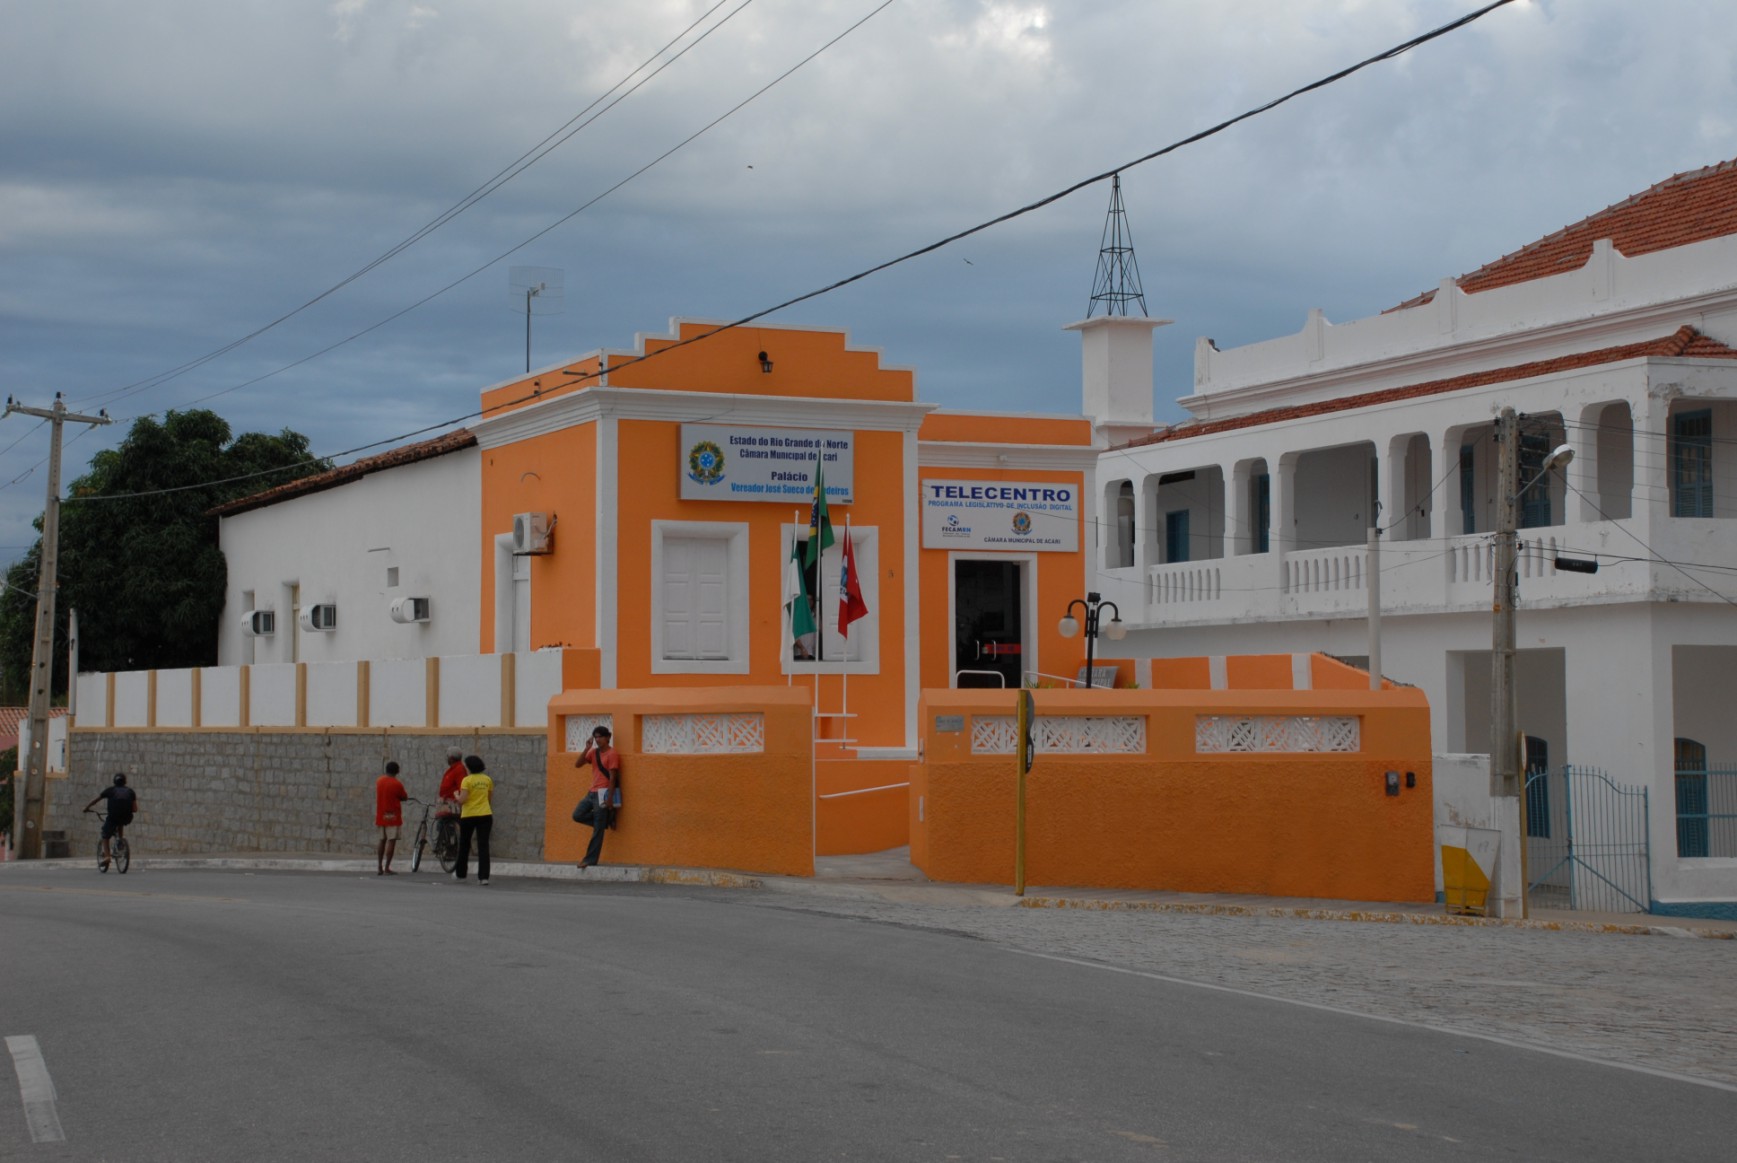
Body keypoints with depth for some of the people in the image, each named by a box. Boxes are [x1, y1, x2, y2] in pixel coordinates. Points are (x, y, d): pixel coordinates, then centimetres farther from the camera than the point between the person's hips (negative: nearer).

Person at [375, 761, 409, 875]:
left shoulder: (379, 781, 6)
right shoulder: (397, 784, -12)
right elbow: (404, 797, -1)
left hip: (381, 816, 6)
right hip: (392, 816, -6)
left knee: (382, 841, 15)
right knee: (391, 841, -5)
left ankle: (379, 868, 12)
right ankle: (387, 868, -11)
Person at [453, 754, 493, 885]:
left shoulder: (467, 780, -10)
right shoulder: (487, 780, 5)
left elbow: (462, 799, -17)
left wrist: (456, 796, 4)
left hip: (469, 816, -3)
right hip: (485, 815, 3)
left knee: (464, 845, 15)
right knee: (483, 846, 0)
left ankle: (460, 873, 28)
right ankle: (483, 876, -8)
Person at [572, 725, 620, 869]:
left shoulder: (612, 754, -10)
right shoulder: (594, 752, 13)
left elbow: (612, 777, -15)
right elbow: (578, 764, 7)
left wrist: (610, 799, -19)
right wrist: (587, 748, -5)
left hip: (603, 793, -8)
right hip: (592, 792, 8)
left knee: (597, 829, -4)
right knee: (577, 815, 1)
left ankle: (591, 859, -1)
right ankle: (605, 820, 13)